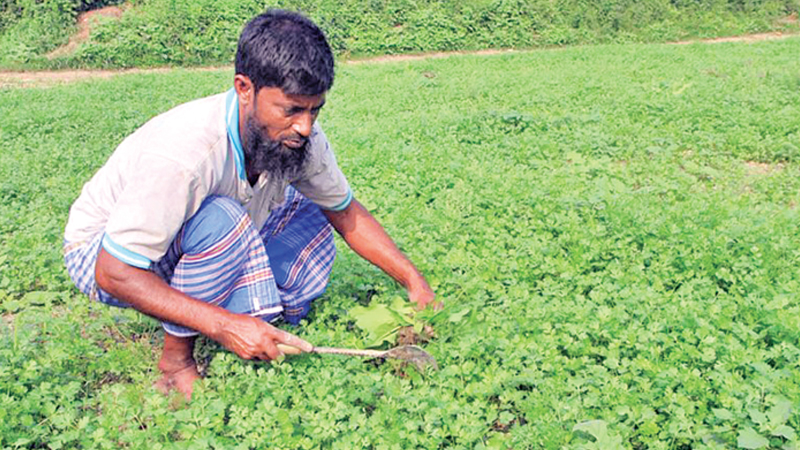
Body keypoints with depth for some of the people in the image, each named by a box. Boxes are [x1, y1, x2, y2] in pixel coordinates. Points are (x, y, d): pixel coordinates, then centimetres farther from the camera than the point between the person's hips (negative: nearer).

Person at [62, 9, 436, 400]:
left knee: (309, 221, -8)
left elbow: (349, 214, -1)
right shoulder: (182, 153, -38)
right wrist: (222, 325, -39)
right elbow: (114, 275, -34)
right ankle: (176, 357, -15)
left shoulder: (299, 138, -18)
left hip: (189, 246, 6)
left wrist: (413, 280, -10)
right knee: (223, 219, -34)